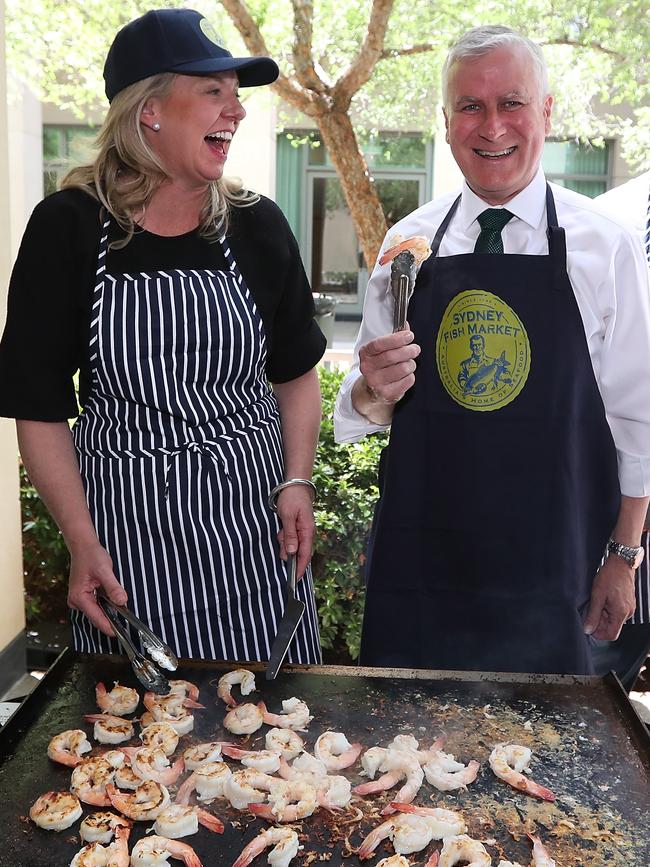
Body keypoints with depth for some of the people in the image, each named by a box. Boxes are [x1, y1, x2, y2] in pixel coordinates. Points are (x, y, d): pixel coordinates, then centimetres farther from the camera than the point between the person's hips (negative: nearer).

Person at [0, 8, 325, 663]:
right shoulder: (68, 228, -6)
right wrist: (82, 541, -11)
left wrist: (297, 483, -4)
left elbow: (296, 373, 10)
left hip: (256, 521, 2)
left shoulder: (257, 225, 1)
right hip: (126, 519, -2)